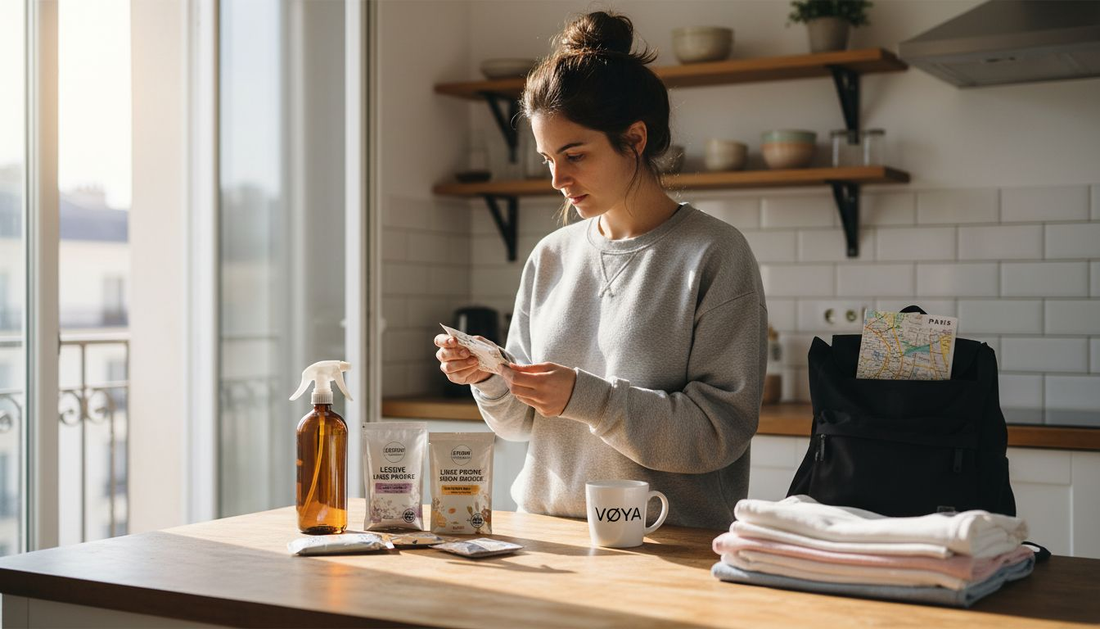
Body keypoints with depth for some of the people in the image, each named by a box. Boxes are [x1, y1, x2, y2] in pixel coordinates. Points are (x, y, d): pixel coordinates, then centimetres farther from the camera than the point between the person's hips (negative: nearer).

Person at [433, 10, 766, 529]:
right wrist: (488, 379, -4)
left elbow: (722, 429, -11)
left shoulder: (714, 255, -5)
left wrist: (586, 397, -19)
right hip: (546, 532, 5)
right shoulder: (550, 257, 11)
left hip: (671, 544, -4)